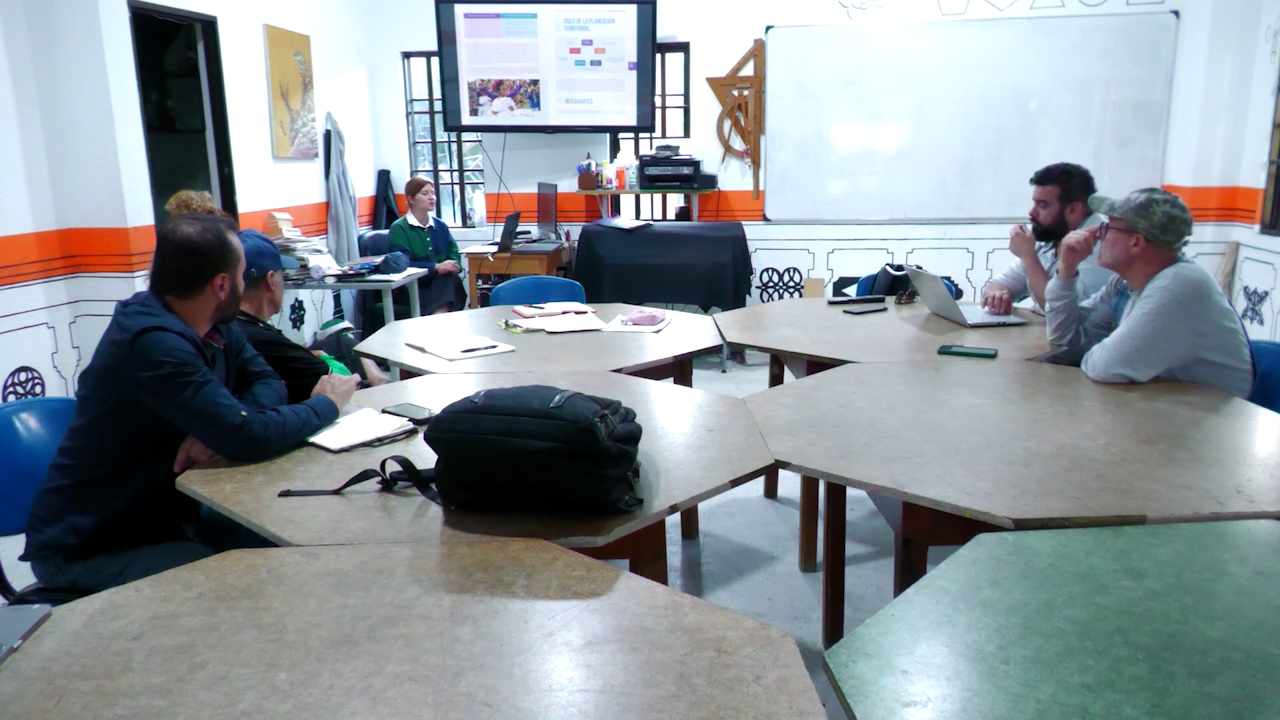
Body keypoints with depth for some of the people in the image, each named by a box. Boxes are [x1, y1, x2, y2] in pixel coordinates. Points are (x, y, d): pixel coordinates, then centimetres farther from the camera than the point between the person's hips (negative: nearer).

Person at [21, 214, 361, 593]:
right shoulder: (153, 343, -29)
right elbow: (249, 438, -33)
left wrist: (219, 428, -19)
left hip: (167, 514, 8)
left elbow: (266, 381, 3)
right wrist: (325, 404, -15)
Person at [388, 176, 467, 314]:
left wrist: (452, 266, -11)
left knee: (452, 277, -32)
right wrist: (436, 267, -23)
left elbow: (454, 253, 15)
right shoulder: (399, 228, 0)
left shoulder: (440, 225, 18)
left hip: (441, 282, 5)